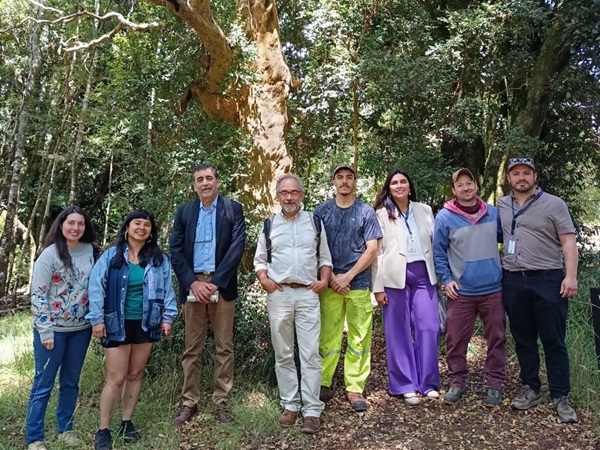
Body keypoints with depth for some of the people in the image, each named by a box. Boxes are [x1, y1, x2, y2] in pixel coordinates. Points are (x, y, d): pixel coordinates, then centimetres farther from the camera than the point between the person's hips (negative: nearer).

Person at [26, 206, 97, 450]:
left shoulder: (90, 251, 1)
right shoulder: (50, 254, -11)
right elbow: (38, 295, -11)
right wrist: (45, 331, -14)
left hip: (81, 329, 4)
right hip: (54, 329, -4)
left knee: (71, 382, 15)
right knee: (43, 384, 2)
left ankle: (65, 429, 29)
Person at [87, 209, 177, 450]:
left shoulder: (159, 259, 2)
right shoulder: (111, 256, -4)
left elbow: (167, 289, 4)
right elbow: (96, 287, -6)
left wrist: (167, 317, -1)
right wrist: (97, 319, -10)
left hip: (145, 324, 3)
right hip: (117, 324, -3)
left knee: (135, 375, 13)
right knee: (116, 378, -3)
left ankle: (127, 423, 27)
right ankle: (103, 430, 11)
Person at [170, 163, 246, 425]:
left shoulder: (233, 209, 3)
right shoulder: (184, 212, 10)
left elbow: (237, 246, -7)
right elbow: (175, 250, 4)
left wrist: (215, 282, -13)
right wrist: (193, 283, -9)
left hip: (221, 284, -1)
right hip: (192, 285, 2)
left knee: (224, 346, 5)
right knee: (192, 347, 8)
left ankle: (221, 401, 15)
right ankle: (189, 402, 16)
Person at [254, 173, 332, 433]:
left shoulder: (315, 222, 8)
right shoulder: (269, 225, 8)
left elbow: (325, 258, 12)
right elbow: (260, 260, 13)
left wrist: (324, 280, -3)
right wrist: (264, 280, -5)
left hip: (308, 294, -1)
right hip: (279, 295, 1)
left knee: (311, 354, -3)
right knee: (283, 354, 9)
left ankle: (312, 410, 3)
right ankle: (290, 404, 20)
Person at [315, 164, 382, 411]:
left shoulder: (366, 212, 5)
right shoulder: (322, 211, 6)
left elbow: (371, 249, 1)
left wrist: (348, 276, -7)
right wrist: (331, 277, -4)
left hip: (358, 283, 0)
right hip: (330, 283, 0)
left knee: (359, 338, 1)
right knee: (327, 336, 3)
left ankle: (355, 389, 9)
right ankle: (323, 385, 13)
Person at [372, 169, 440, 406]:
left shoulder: (424, 210, 13)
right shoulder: (382, 214, 4)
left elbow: (434, 242, 12)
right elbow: (377, 252, -1)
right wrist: (378, 287, -6)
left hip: (423, 274, 3)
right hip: (395, 277, -2)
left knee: (428, 328, -1)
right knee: (399, 332, 3)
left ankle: (428, 382, 13)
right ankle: (406, 385, 12)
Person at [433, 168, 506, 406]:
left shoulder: (493, 212, 3)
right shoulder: (445, 217, -6)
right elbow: (438, 252, -1)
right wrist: (446, 279, -7)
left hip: (493, 288, 3)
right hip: (461, 291, -2)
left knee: (496, 339, 10)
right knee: (456, 341, 4)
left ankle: (494, 383, 24)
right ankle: (458, 382, 21)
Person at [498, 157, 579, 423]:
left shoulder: (553, 204, -1)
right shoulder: (500, 207, 8)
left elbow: (568, 242, -5)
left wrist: (571, 276, -15)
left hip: (548, 280, -3)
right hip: (513, 282, 4)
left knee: (553, 341, 2)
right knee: (523, 340, 12)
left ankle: (560, 397, 10)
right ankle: (530, 389, 25)